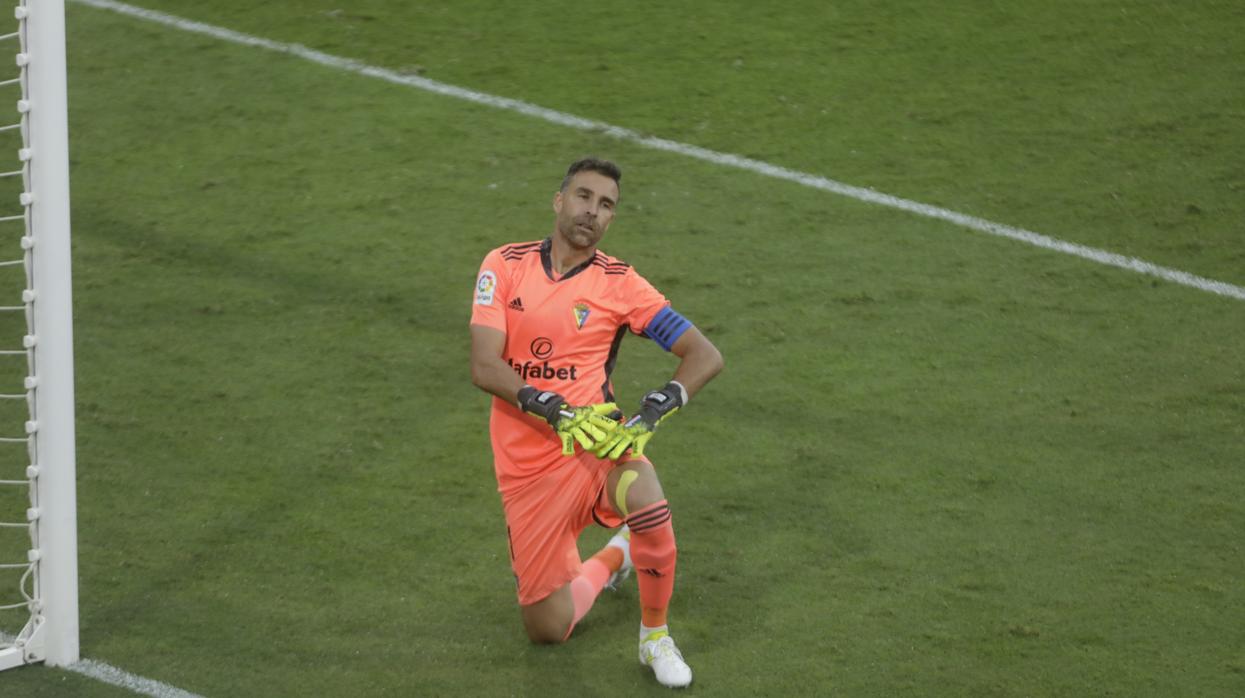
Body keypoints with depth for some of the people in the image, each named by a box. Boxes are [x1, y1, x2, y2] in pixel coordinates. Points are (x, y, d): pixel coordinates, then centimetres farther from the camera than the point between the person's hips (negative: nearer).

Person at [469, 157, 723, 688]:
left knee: (648, 505, -37)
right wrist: (558, 412, -25)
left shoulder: (619, 283, -2)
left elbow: (705, 356, -4)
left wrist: (652, 414, -20)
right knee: (547, 629, 2)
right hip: (526, 466, 1)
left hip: (595, 445, -1)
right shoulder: (505, 265, -1)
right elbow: (484, 369, -11)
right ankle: (612, 560, 37)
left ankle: (655, 635, -10)